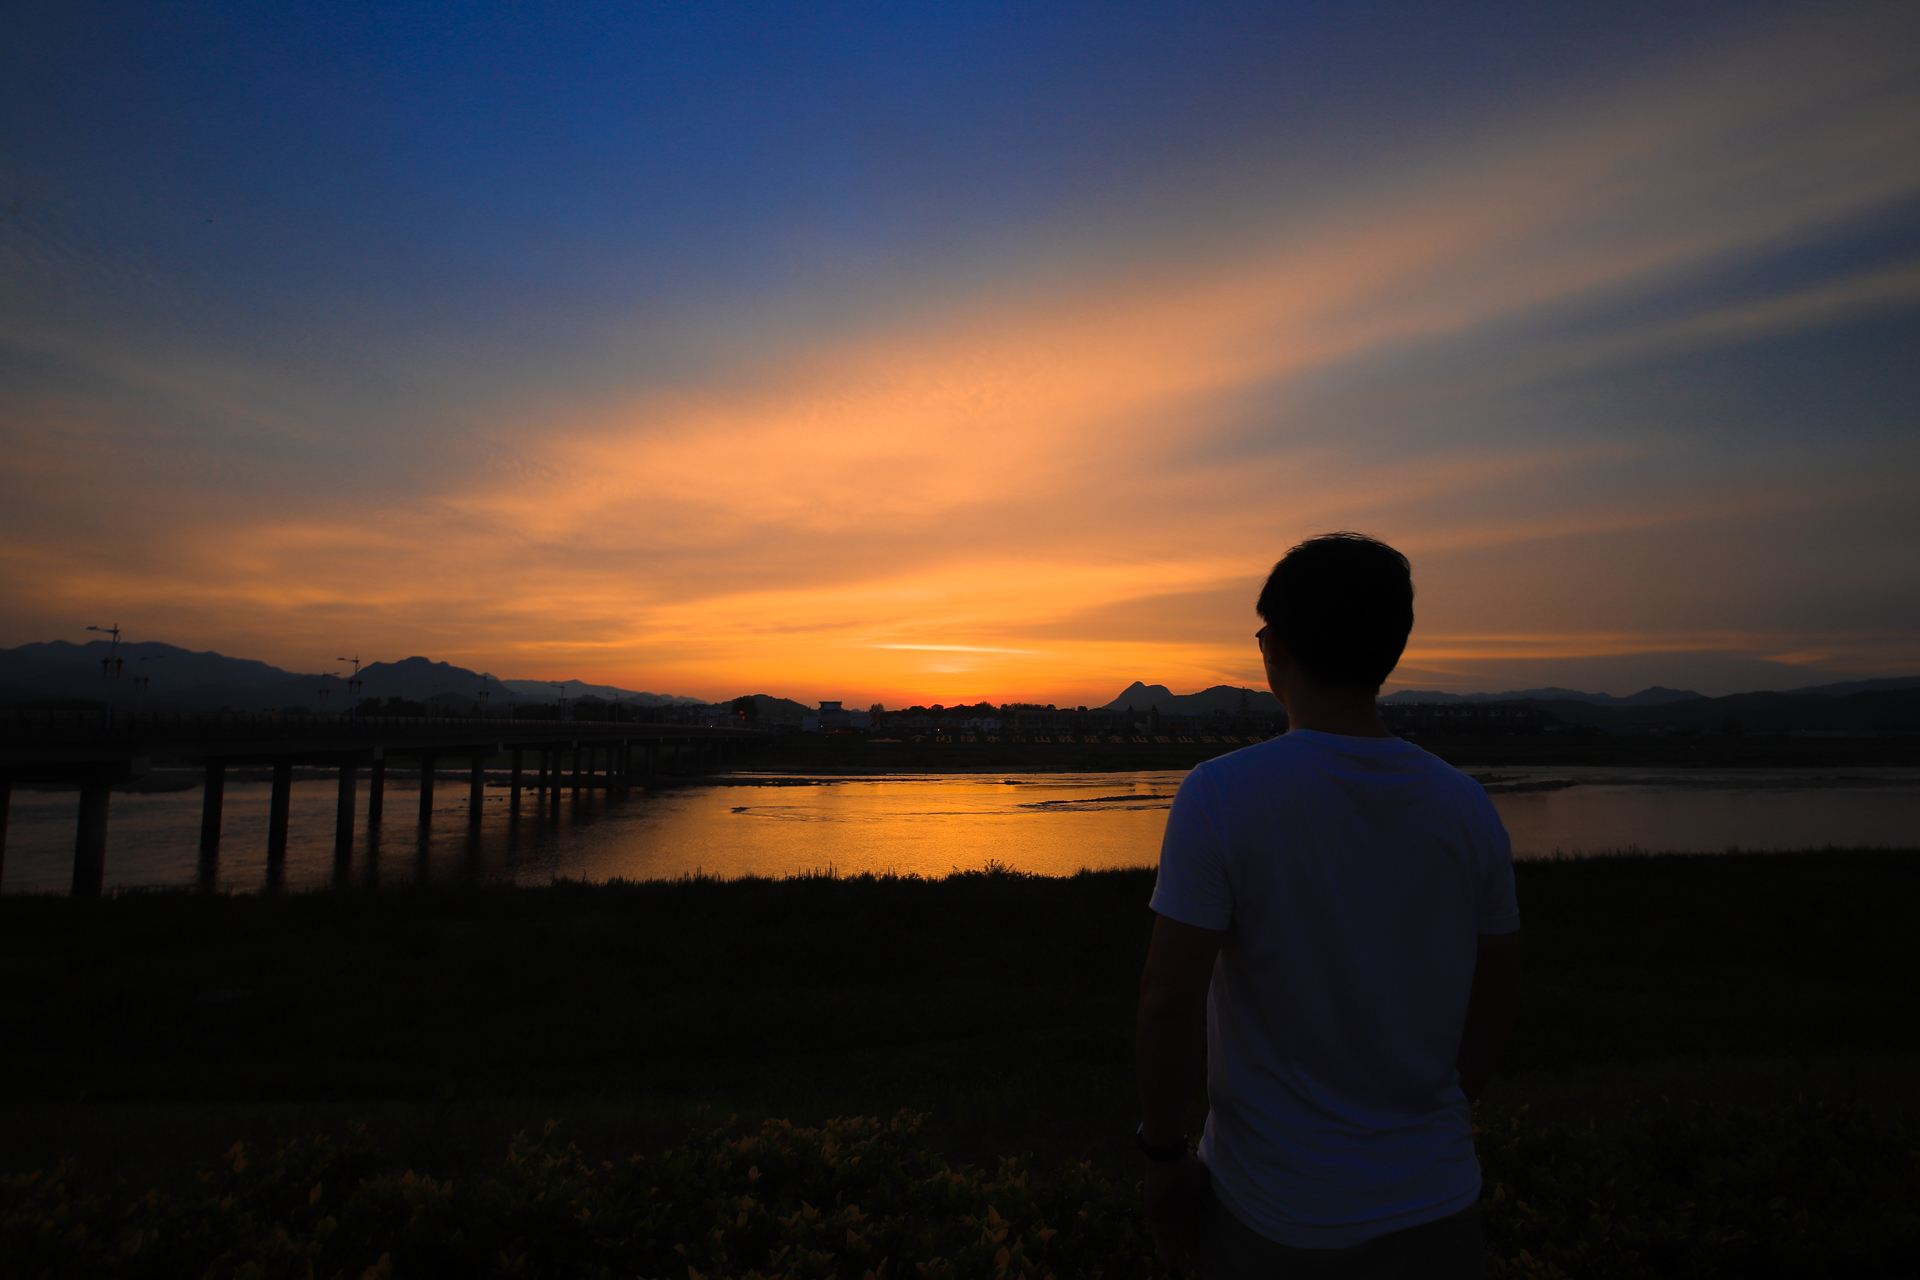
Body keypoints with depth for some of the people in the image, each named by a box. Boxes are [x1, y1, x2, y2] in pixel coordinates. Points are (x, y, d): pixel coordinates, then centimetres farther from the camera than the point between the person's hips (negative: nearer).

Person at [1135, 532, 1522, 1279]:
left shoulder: (1218, 796, -20)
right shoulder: (1464, 805, -5)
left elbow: (1169, 1002, -20)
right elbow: (1498, 999, 5)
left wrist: (1163, 1154, -5)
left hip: (1275, 1214, -3)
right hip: (1433, 1202, 3)